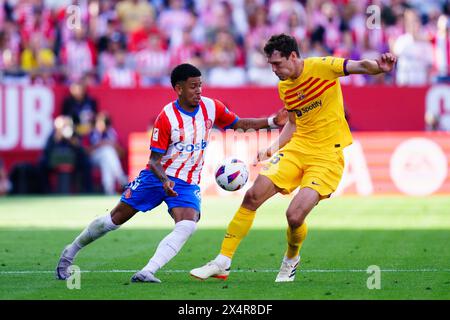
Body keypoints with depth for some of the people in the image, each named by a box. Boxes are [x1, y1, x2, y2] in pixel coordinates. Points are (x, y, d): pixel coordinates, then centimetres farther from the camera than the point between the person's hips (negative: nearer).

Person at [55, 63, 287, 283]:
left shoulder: (211, 107, -4)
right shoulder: (166, 118, -16)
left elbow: (238, 124, 12)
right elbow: (154, 160, -14)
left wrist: (273, 122, 1)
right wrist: (164, 180, -33)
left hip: (187, 183, 3)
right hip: (157, 176, -3)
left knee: (188, 225, -27)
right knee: (116, 219, 4)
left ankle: (147, 272, -33)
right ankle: (70, 253, 24)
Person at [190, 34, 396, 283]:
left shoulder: (321, 67, -11)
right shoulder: (284, 86, 9)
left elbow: (360, 66, -19)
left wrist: (379, 67, -41)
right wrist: (275, 147, 6)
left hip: (327, 155, -6)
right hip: (297, 149, 6)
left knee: (294, 216, -17)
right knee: (252, 197, -6)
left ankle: (291, 260, 17)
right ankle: (222, 263, 2)